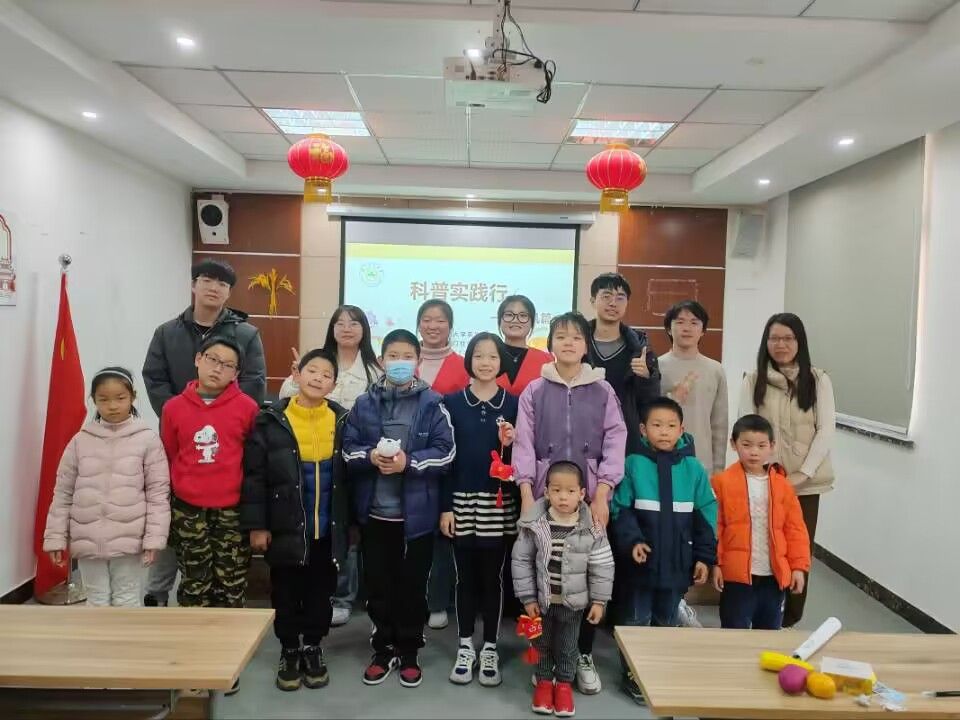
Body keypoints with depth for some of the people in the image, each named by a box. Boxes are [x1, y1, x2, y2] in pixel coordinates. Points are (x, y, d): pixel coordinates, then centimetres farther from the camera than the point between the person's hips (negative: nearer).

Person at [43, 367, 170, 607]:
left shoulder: (147, 439, -7)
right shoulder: (80, 440, 1)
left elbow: (158, 493, -7)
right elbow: (63, 493, 6)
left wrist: (154, 538, -11)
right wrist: (55, 537, 4)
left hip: (129, 539, -3)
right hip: (88, 540, 3)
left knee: (126, 601, 10)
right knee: (97, 601, 15)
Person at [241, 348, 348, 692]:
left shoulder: (343, 420, -1)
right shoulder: (271, 420, -8)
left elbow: (349, 474, 3)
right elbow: (253, 476, -7)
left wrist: (349, 521, 1)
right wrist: (256, 525, -9)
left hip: (327, 530, 2)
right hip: (285, 529, -1)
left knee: (321, 592, 16)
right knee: (286, 594, 14)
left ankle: (313, 648, 36)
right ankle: (289, 651, 34)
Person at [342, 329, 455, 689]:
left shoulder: (432, 404, -4)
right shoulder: (364, 403, 4)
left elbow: (445, 452, -8)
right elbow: (348, 447, 4)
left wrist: (409, 462, -20)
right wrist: (370, 456, -16)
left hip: (416, 512, -2)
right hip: (374, 510, 2)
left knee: (413, 584, 10)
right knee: (378, 584, 13)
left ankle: (409, 652, 27)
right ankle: (383, 649, 31)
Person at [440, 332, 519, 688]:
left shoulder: (513, 403, 1)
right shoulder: (452, 402, 1)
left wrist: (510, 444, -17)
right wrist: (445, 506, -4)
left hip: (500, 504, 0)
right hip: (462, 501, 0)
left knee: (493, 577, 8)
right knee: (465, 576, 10)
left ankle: (490, 649, 24)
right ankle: (465, 648, 25)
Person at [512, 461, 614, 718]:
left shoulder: (592, 527, -15)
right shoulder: (534, 524, -16)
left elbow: (602, 567, -7)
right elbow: (521, 561, -9)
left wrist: (599, 601, -6)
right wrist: (528, 598, -8)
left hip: (573, 602, 0)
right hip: (541, 600, 0)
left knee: (568, 647, 17)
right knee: (542, 643, 18)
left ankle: (564, 683, 38)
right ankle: (544, 681, 39)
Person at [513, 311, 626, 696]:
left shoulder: (603, 391, 4)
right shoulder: (534, 391, 5)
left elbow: (615, 444, 0)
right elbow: (524, 445, 0)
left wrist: (601, 496, -8)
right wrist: (526, 496, -8)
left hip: (589, 497, 0)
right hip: (544, 496, 0)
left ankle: (584, 656, 21)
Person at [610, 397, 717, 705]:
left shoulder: (693, 467, -3)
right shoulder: (633, 464, -10)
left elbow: (705, 514, 2)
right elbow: (621, 508, -9)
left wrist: (704, 556, 1)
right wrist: (632, 540, -22)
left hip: (678, 561, 3)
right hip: (640, 559, -2)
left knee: (667, 622, 19)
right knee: (636, 620, 10)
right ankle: (633, 674, 27)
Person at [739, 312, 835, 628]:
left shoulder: (818, 380, 1)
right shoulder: (752, 380, 2)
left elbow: (826, 430, -4)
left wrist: (802, 474, -11)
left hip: (806, 481, 0)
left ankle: (790, 620, 21)